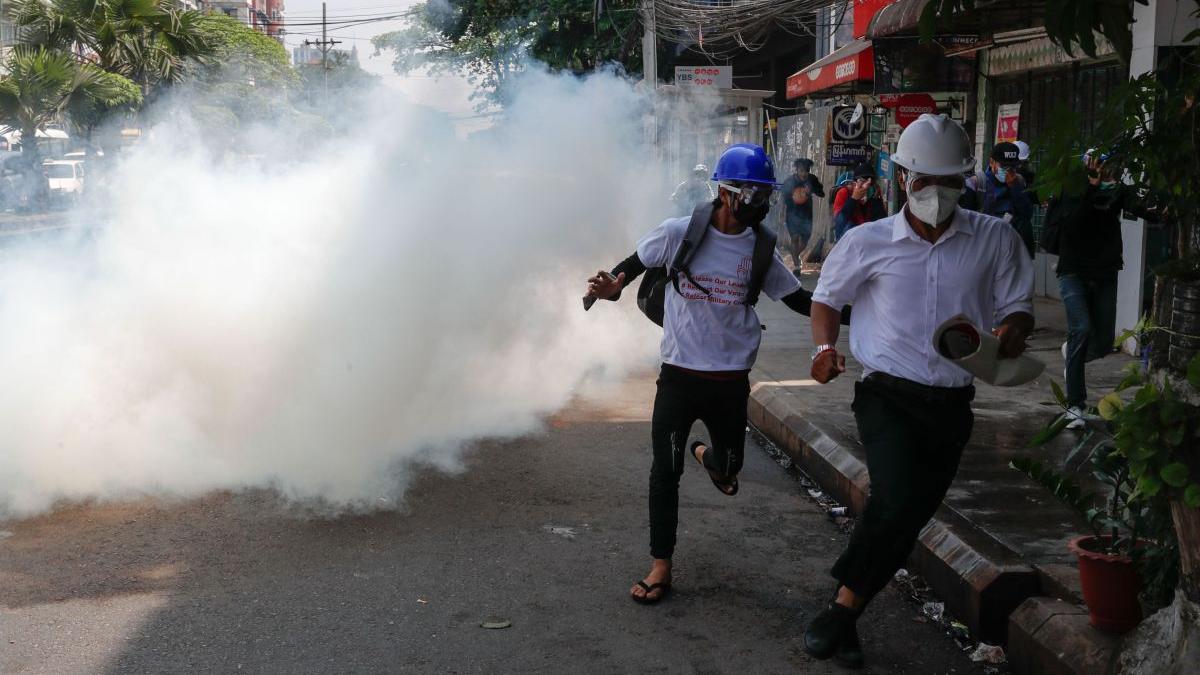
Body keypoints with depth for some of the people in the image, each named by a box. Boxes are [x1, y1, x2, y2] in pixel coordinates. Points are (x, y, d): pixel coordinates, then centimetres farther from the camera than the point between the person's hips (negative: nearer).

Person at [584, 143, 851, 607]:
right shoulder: (678, 233, -9)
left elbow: (796, 298, 8)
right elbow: (634, 264, 3)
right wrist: (612, 287, -18)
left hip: (731, 379, 3)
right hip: (679, 373, -3)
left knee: (729, 466, 14)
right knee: (664, 470, -2)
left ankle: (707, 455, 53)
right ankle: (660, 566, 13)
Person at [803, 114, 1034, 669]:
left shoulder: (995, 240, 1)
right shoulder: (869, 242, -1)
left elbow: (1017, 307, 9)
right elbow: (826, 298, 13)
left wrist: (1013, 332, -14)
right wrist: (825, 348, -5)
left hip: (952, 404, 3)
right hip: (888, 394, -3)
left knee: (908, 518, 6)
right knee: (896, 500, -24)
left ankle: (844, 612, 22)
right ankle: (843, 610, -7)